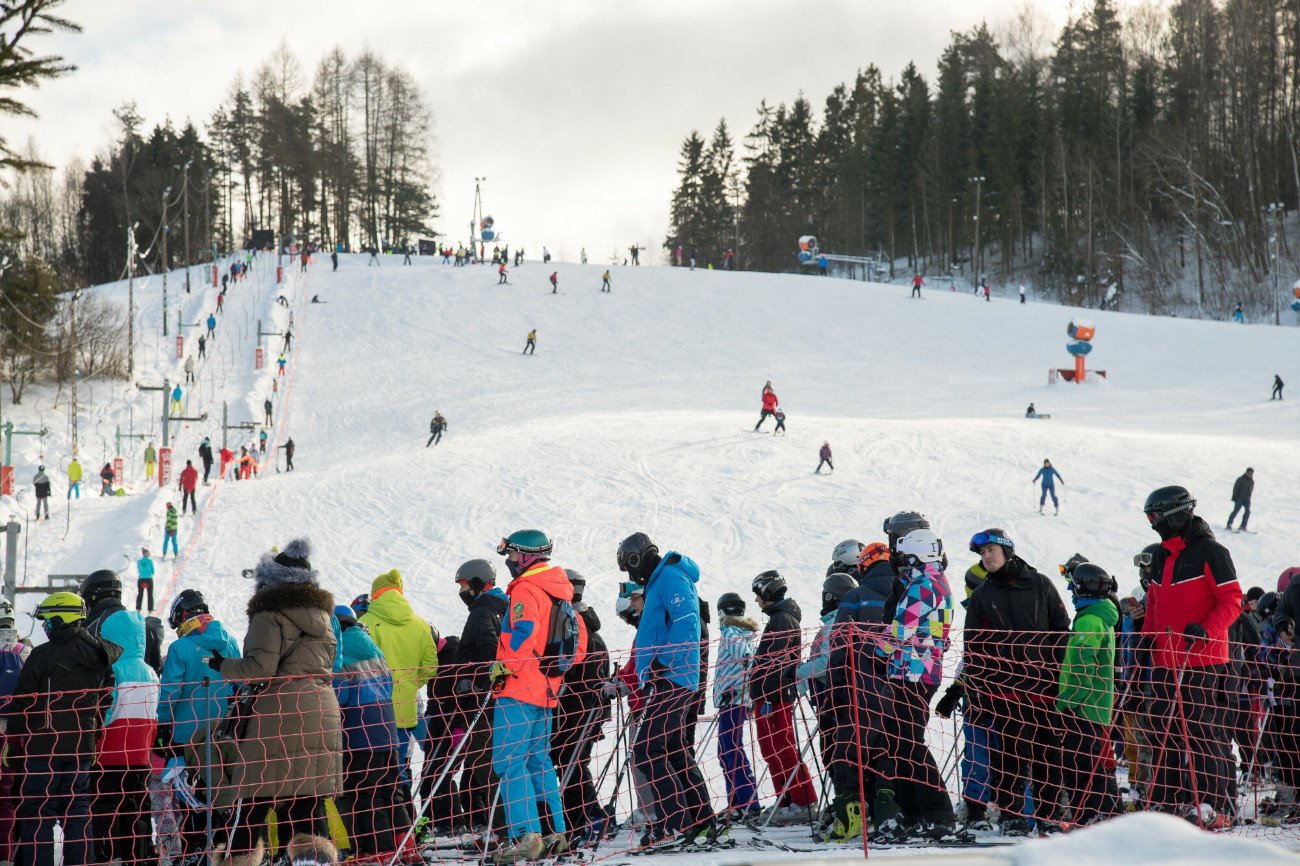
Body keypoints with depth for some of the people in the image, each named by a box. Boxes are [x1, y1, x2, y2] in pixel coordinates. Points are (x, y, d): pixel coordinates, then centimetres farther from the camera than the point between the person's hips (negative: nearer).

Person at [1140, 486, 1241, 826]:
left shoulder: (1209, 551, -8)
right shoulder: (1162, 556, 16)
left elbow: (1232, 599, -11)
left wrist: (1207, 629, -24)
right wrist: (1147, 635, 14)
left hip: (1203, 660, -8)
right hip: (1166, 659, 8)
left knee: (1205, 730, -7)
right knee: (1166, 730, 8)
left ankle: (1215, 804, -3)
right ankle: (1168, 798, 15)